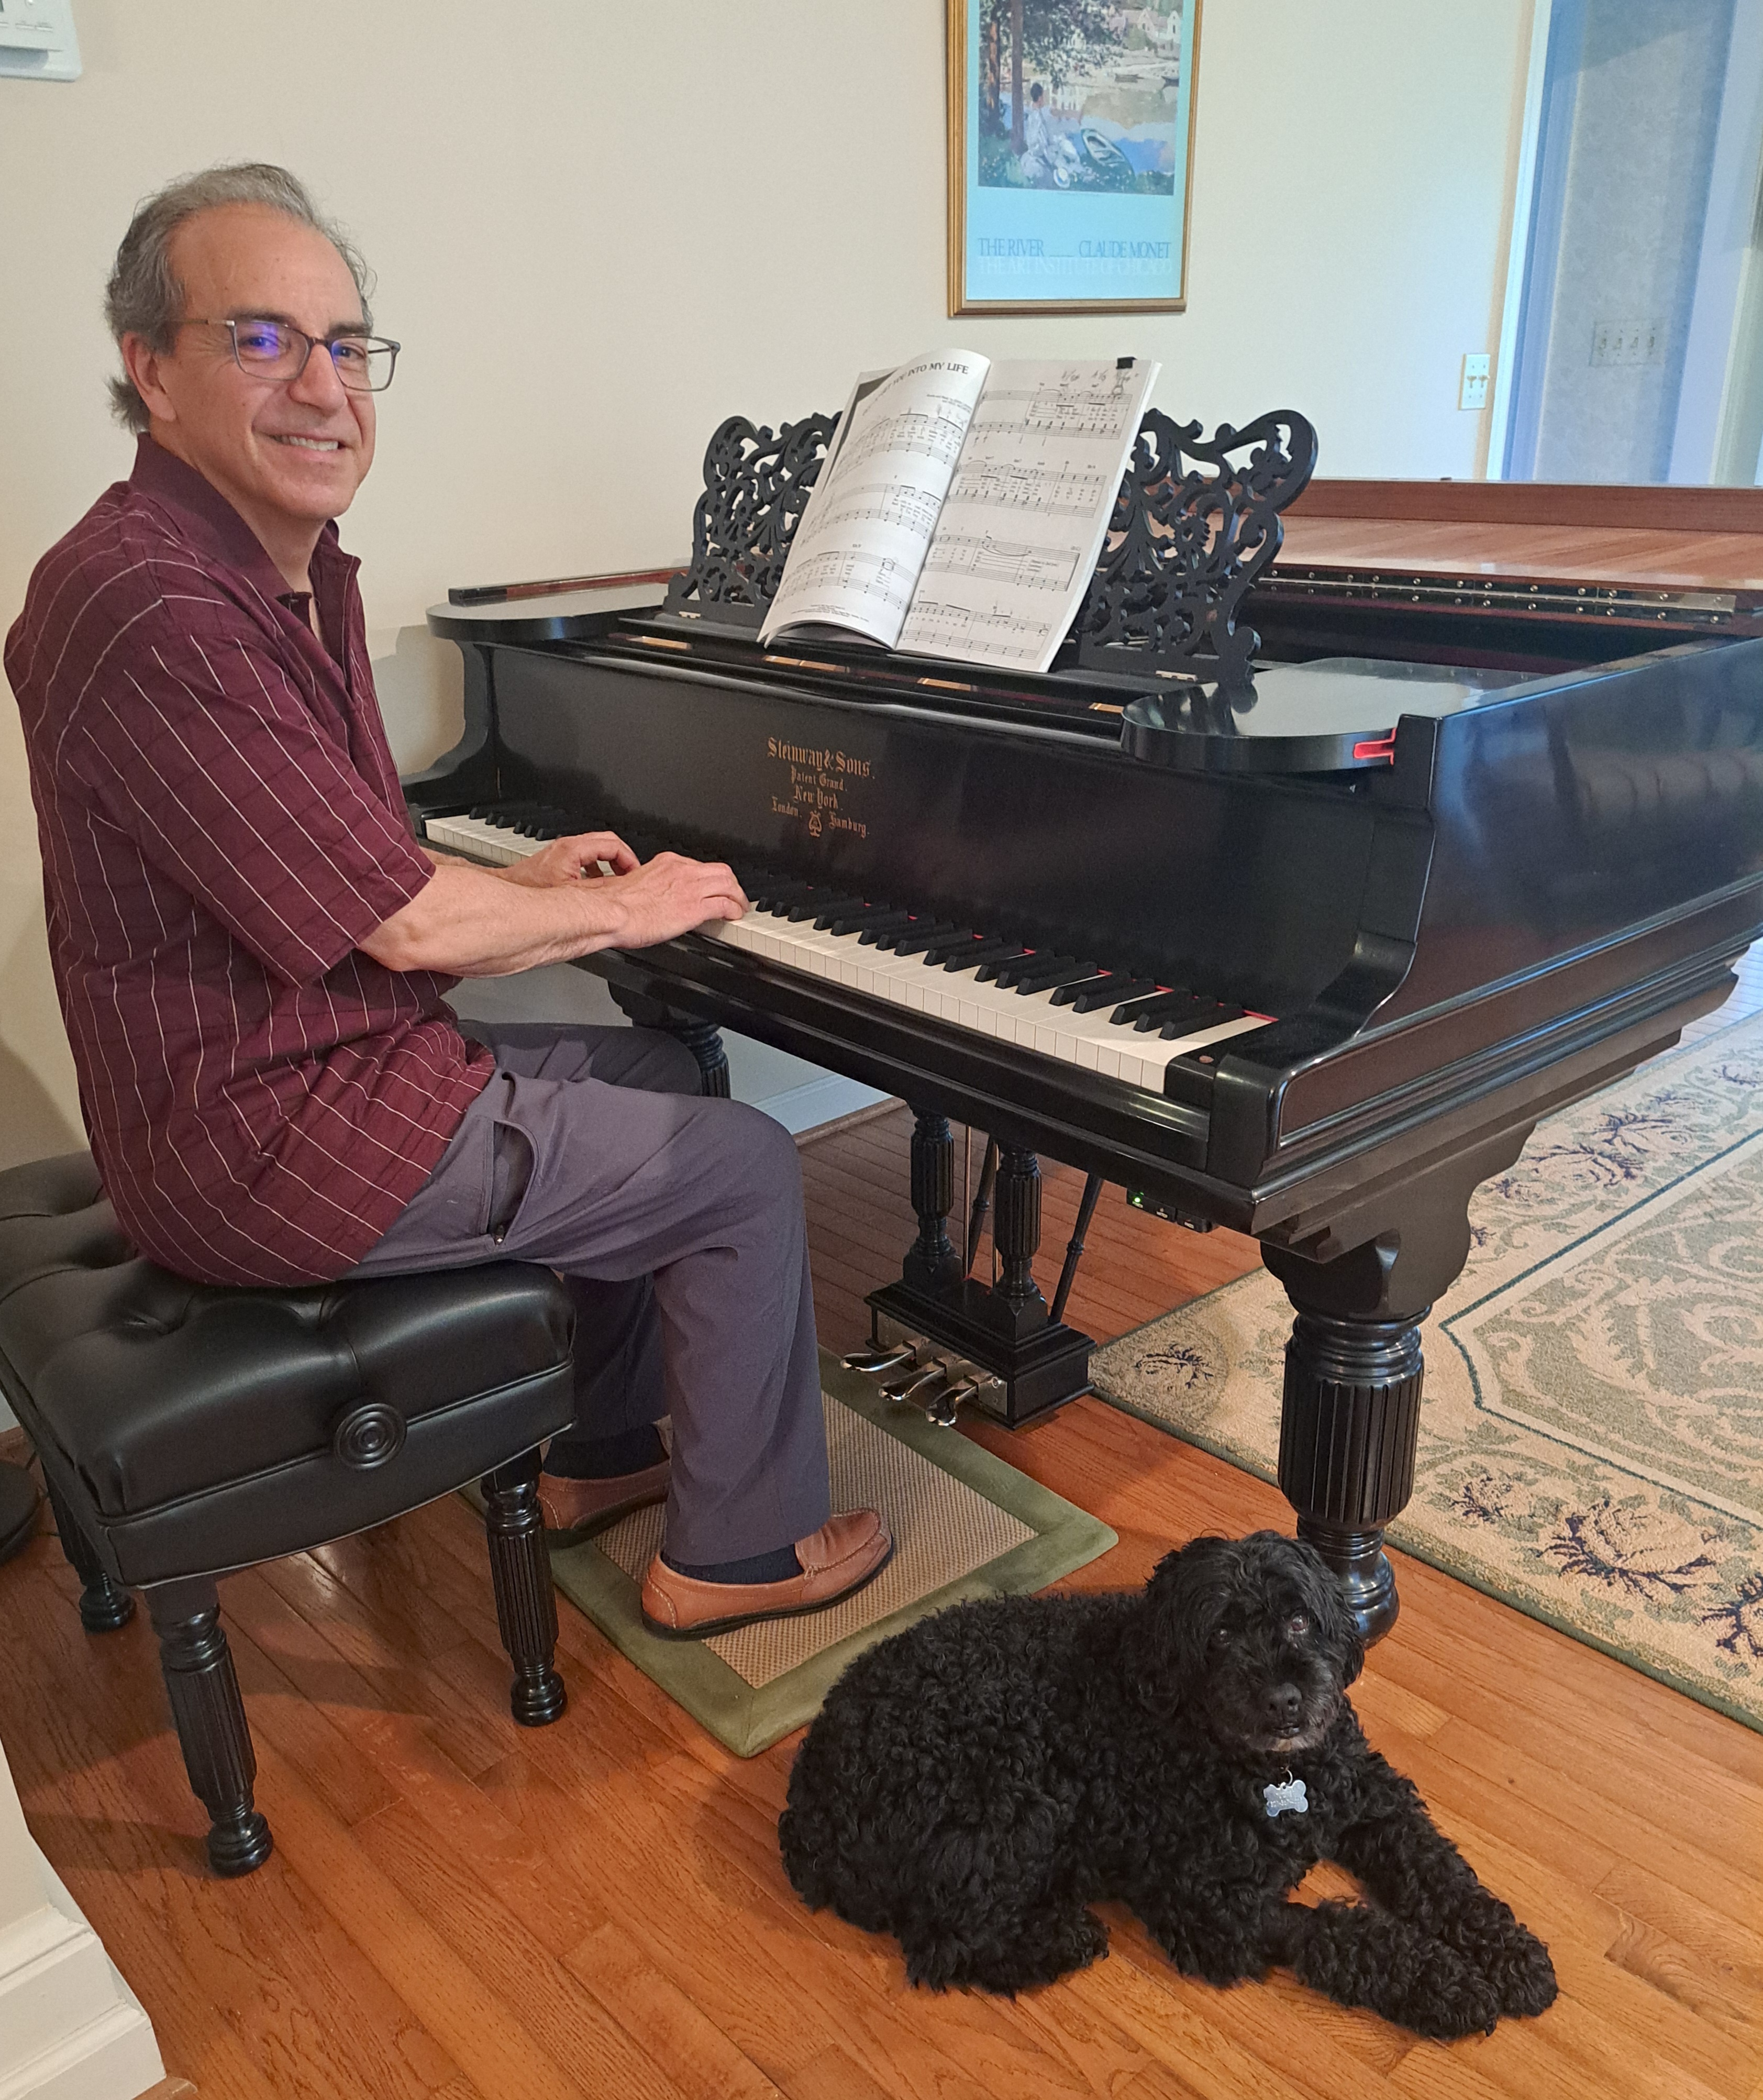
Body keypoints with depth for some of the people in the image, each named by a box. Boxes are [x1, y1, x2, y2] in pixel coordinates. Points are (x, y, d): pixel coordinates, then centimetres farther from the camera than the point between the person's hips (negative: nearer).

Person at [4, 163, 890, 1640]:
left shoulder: (287, 572, 9)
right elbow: (403, 922, -23)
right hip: (274, 1144, -10)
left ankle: (604, 1453, 32)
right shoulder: (149, 606, -25)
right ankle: (737, 1550, 15)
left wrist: (523, 886, 7)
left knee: (660, 1074, 23)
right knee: (748, 1170, -4)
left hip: (317, 1059, 10)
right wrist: (622, 912, -8)